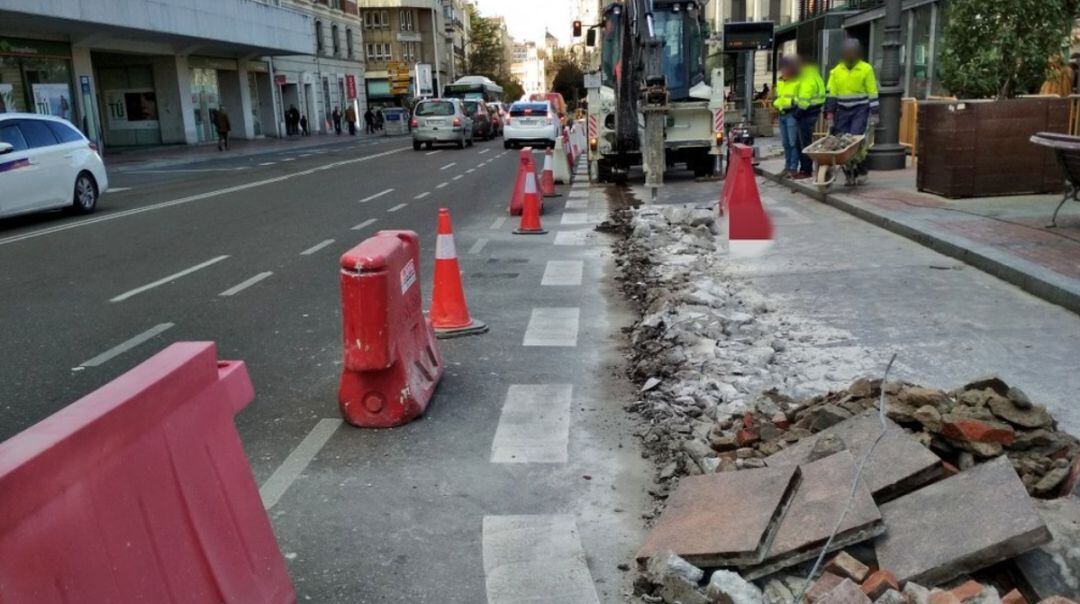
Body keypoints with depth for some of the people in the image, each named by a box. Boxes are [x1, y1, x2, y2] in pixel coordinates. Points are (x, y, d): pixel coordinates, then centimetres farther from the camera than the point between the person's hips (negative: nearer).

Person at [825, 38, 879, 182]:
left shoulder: (866, 69, -3)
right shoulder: (836, 71, 6)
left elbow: (872, 93, -3)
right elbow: (831, 93, 9)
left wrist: (874, 113, -6)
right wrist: (830, 112, 4)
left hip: (860, 110, -4)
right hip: (842, 111, 4)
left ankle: (861, 171, 1)